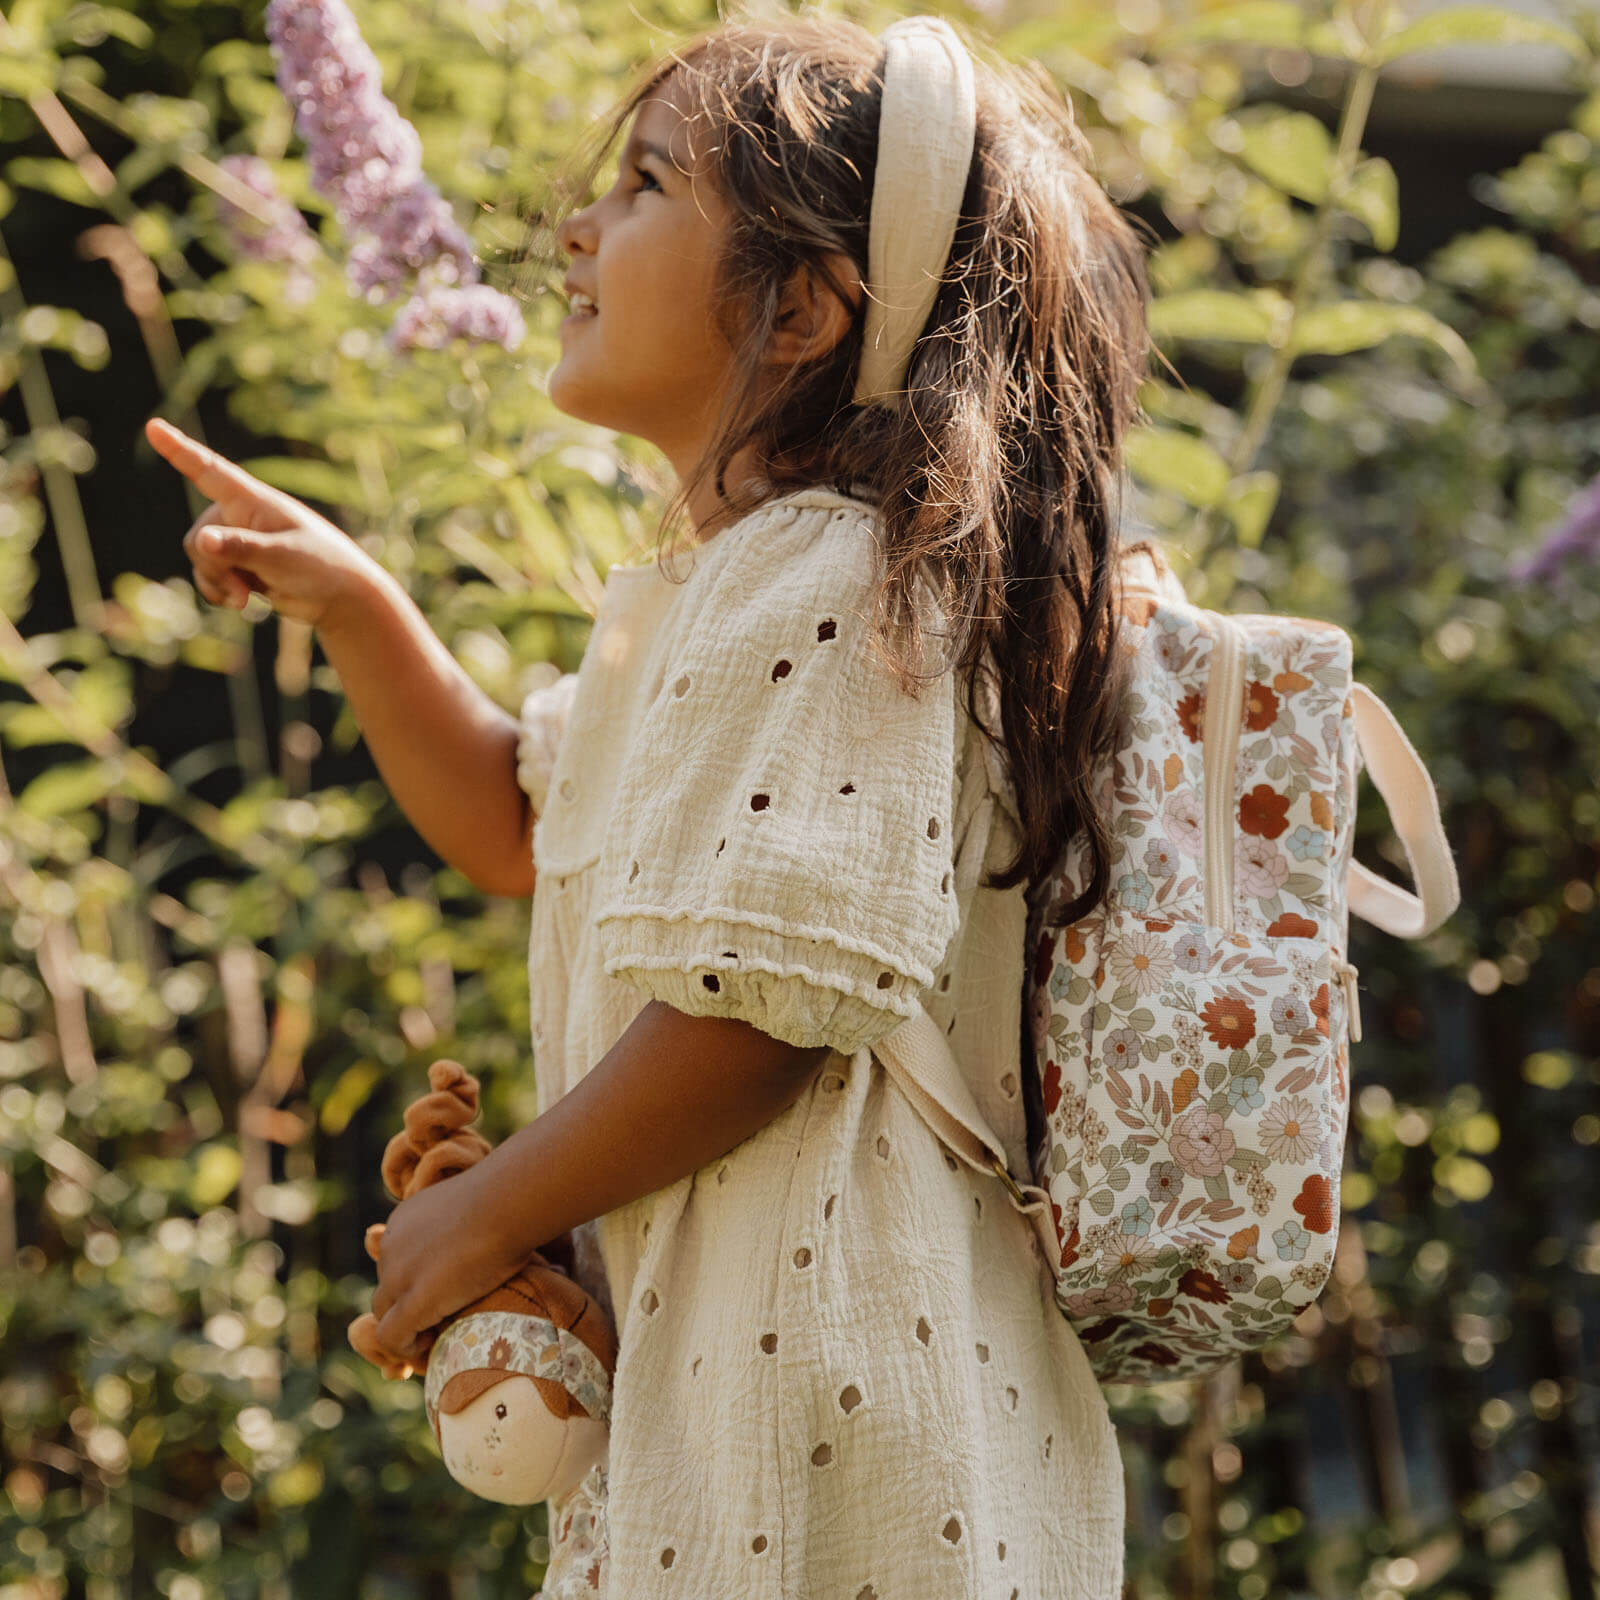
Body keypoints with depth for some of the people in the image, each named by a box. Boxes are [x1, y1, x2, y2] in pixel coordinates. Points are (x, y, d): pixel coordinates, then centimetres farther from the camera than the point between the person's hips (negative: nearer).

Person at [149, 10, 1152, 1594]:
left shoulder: (830, 585, -18)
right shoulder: (692, 595, 14)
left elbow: (754, 1014, -24)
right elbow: (514, 825, 28)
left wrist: (477, 1220, -11)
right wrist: (354, 604, 13)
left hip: (820, 1372, -10)